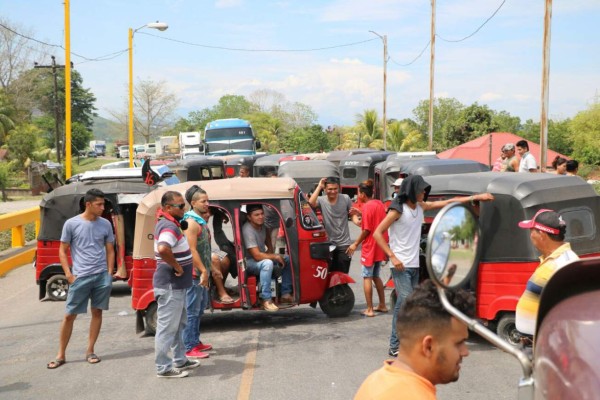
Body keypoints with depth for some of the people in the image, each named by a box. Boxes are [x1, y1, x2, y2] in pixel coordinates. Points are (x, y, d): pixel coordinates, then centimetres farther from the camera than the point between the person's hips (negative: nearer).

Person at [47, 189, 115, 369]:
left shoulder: (105, 224, 4)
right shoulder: (71, 224, -4)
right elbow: (62, 251, 2)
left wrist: (109, 274, 3)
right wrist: (69, 275, -6)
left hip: (102, 276, 2)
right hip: (80, 277, -2)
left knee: (97, 312, 7)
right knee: (69, 315, 2)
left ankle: (90, 351, 19)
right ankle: (61, 355, 12)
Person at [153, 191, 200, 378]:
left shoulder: (168, 222, 9)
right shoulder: (169, 227, -23)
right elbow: (162, 249, -41)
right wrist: (177, 266, -26)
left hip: (176, 284, 11)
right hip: (170, 285, -11)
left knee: (179, 324, 21)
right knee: (167, 326, -2)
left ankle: (180, 360, 34)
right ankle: (163, 367, 6)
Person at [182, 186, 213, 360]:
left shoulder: (201, 221, 14)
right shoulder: (191, 222, -16)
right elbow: (192, 250, -22)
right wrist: (203, 271, -21)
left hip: (201, 272, 10)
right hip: (195, 273, -10)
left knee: (200, 308, 18)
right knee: (192, 311, -5)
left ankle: (196, 341, 28)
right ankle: (189, 348, -1)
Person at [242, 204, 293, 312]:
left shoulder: (262, 225, 1)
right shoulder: (248, 230, -25)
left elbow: (267, 240, 20)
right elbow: (257, 255, -29)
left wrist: (270, 252, 1)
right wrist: (275, 256, -20)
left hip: (263, 256, 9)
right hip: (250, 262, -9)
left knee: (288, 260, -4)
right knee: (267, 263, -39)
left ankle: (285, 294, -1)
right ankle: (266, 300, -35)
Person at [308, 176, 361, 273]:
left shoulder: (345, 198, -2)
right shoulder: (321, 200, -6)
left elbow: (352, 214, 6)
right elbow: (311, 203, -27)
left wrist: (357, 221, -17)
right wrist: (319, 187, -21)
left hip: (344, 244, 0)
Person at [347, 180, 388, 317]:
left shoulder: (367, 206, -15)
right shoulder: (380, 204, 7)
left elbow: (366, 230, -17)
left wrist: (355, 244, -8)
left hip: (370, 247, -8)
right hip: (380, 247, 8)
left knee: (367, 277, 0)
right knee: (376, 276, 18)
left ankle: (369, 309, 0)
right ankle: (382, 305, 22)